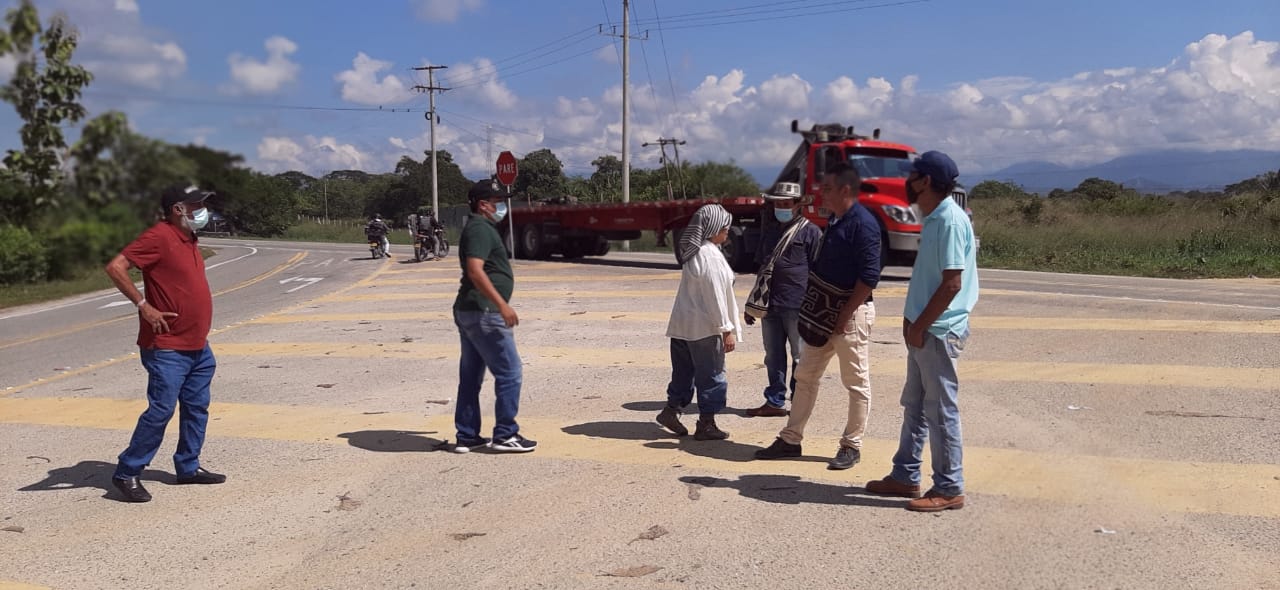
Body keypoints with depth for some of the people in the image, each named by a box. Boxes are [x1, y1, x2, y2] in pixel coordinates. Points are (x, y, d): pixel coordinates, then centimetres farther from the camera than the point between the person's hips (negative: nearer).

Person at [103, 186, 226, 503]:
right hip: (167, 348, -9)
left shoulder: (188, 239, 12)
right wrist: (143, 305, -22)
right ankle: (127, 473, 4)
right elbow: (115, 267, -22)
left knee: (197, 408, 13)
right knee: (161, 410, -7)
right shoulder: (159, 236, -15)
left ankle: (188, 467, 24)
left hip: (197, 346, 9)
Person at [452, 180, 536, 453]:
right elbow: (475, 270, -25)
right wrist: (502, 304, -29)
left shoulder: (478, 228, 19)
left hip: (468, 311, 11)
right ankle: (505, 435, 1)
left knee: (470, 377, 12)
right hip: (483, 313, -11)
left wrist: (497, 304, 29)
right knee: (509, 374, -5)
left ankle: (467, 437, 17)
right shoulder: (481, 229, -13)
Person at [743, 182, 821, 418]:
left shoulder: (810, 232, -3)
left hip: (797, 306, -6)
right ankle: (775, 401, 18)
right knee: (773, 356, 10)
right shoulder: (771, 231, 18)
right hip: (770, 305, 6)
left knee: (800, 358, 3)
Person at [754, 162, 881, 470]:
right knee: (805, 376, 13)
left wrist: (845, 315, -19)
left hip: (850, 312, -10)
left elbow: (869, 276, -21)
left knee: (857, 382, 3)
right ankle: (791, 439, 22)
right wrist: (814, 305, 13)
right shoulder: (835, 220, 11)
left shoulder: (863, 224, -17)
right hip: (824, 311, 10)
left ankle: (851, 446, 13)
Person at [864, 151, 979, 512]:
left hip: (939, 332, -10)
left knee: (941, 411, -2)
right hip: (924, 329, 10)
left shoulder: (950, 221, -17)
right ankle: (905, 476, 27)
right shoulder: (933, 219, 12)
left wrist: (920, 326, -17)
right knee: (914, 407, 16)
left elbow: (951, 284, -21)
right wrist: (912, 319, 13)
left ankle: (949, 489, 8)